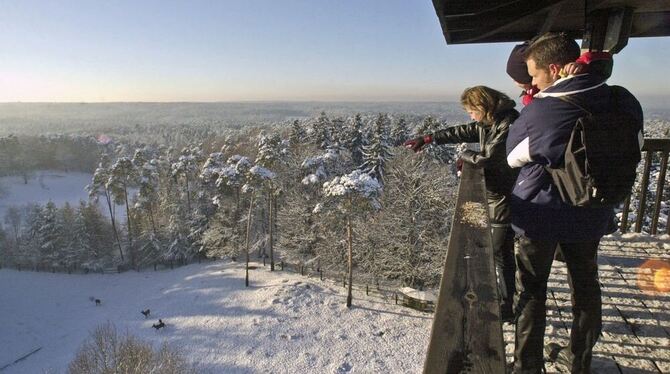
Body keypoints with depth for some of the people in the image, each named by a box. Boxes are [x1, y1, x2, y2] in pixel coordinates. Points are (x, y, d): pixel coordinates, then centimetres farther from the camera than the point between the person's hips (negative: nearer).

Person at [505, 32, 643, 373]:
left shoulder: (538, 111, -22)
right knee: (586, 287, 21)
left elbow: (513, 156, -7)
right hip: (591, 217, 5)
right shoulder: (623, 104, -8)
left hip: (540, 215, -4)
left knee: (531, 291, 11)